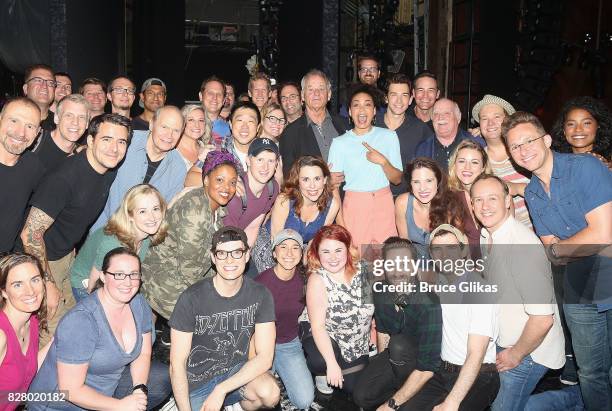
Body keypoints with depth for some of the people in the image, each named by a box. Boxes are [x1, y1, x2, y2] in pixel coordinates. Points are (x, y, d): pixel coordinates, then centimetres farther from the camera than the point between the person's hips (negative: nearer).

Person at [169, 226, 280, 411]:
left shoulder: (260, 295, -10)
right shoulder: (191, 298, -16)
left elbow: (264, 357, -13)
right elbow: (177, 363, -11)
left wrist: (221, 389, -21)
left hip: (236, 371, 1)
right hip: (197, 382, -1)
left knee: (270, 394, -27)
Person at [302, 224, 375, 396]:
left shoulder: (361, 271, -10)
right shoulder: (317, 279, -19)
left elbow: (375, 307, -1)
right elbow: (318, 326, -22)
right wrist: (332, 364, -27)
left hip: (358, 346, 4)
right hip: (326, 342, -4)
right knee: (321, 362, -34)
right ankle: (320, 372, 3)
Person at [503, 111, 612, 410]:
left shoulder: (585, 166, -15)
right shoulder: (531, 193, 5)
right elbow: (551, 250, 7)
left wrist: (556, 249, -7)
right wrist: (571, 250, -15)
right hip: (580, 289, 5)